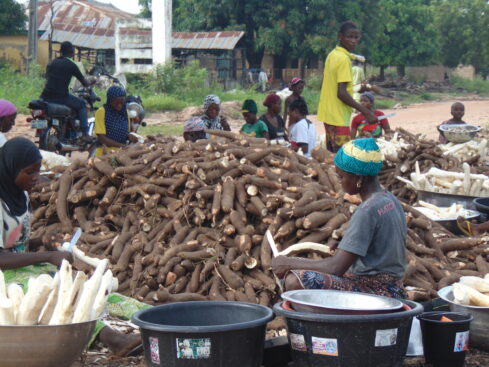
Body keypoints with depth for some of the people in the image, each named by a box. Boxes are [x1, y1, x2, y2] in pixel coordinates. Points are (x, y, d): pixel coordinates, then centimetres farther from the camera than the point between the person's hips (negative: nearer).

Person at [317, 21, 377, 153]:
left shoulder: (332, 55, 11)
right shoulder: (344, 59, -16)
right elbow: (341, 93, -22)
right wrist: (366, 112, -21)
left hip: (327, 114, 9)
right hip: (338, 117, -9)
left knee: (332, 154, 14)